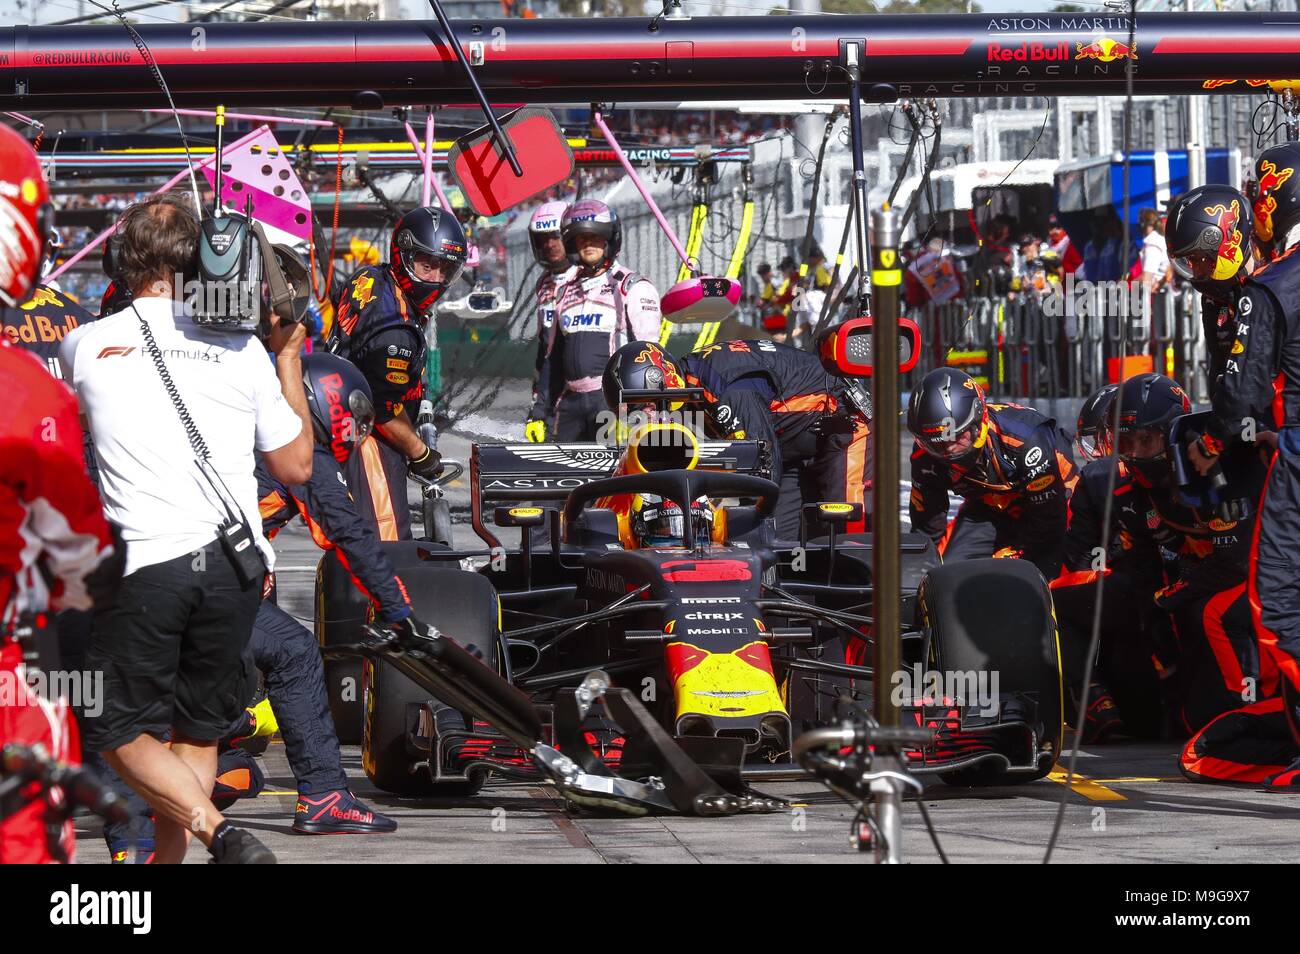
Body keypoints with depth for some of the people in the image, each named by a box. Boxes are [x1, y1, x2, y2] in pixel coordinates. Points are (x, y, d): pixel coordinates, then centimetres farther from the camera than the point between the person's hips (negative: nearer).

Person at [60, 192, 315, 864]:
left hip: (144, 568, -2)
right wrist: (288, 358, 21)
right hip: (233, 565, 3)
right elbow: (296, 466, 13)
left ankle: (222, 836, -14)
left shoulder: (86, 345, 3)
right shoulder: (241, 350, 4)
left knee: (120, 732, 6)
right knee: (198, 731, 16)